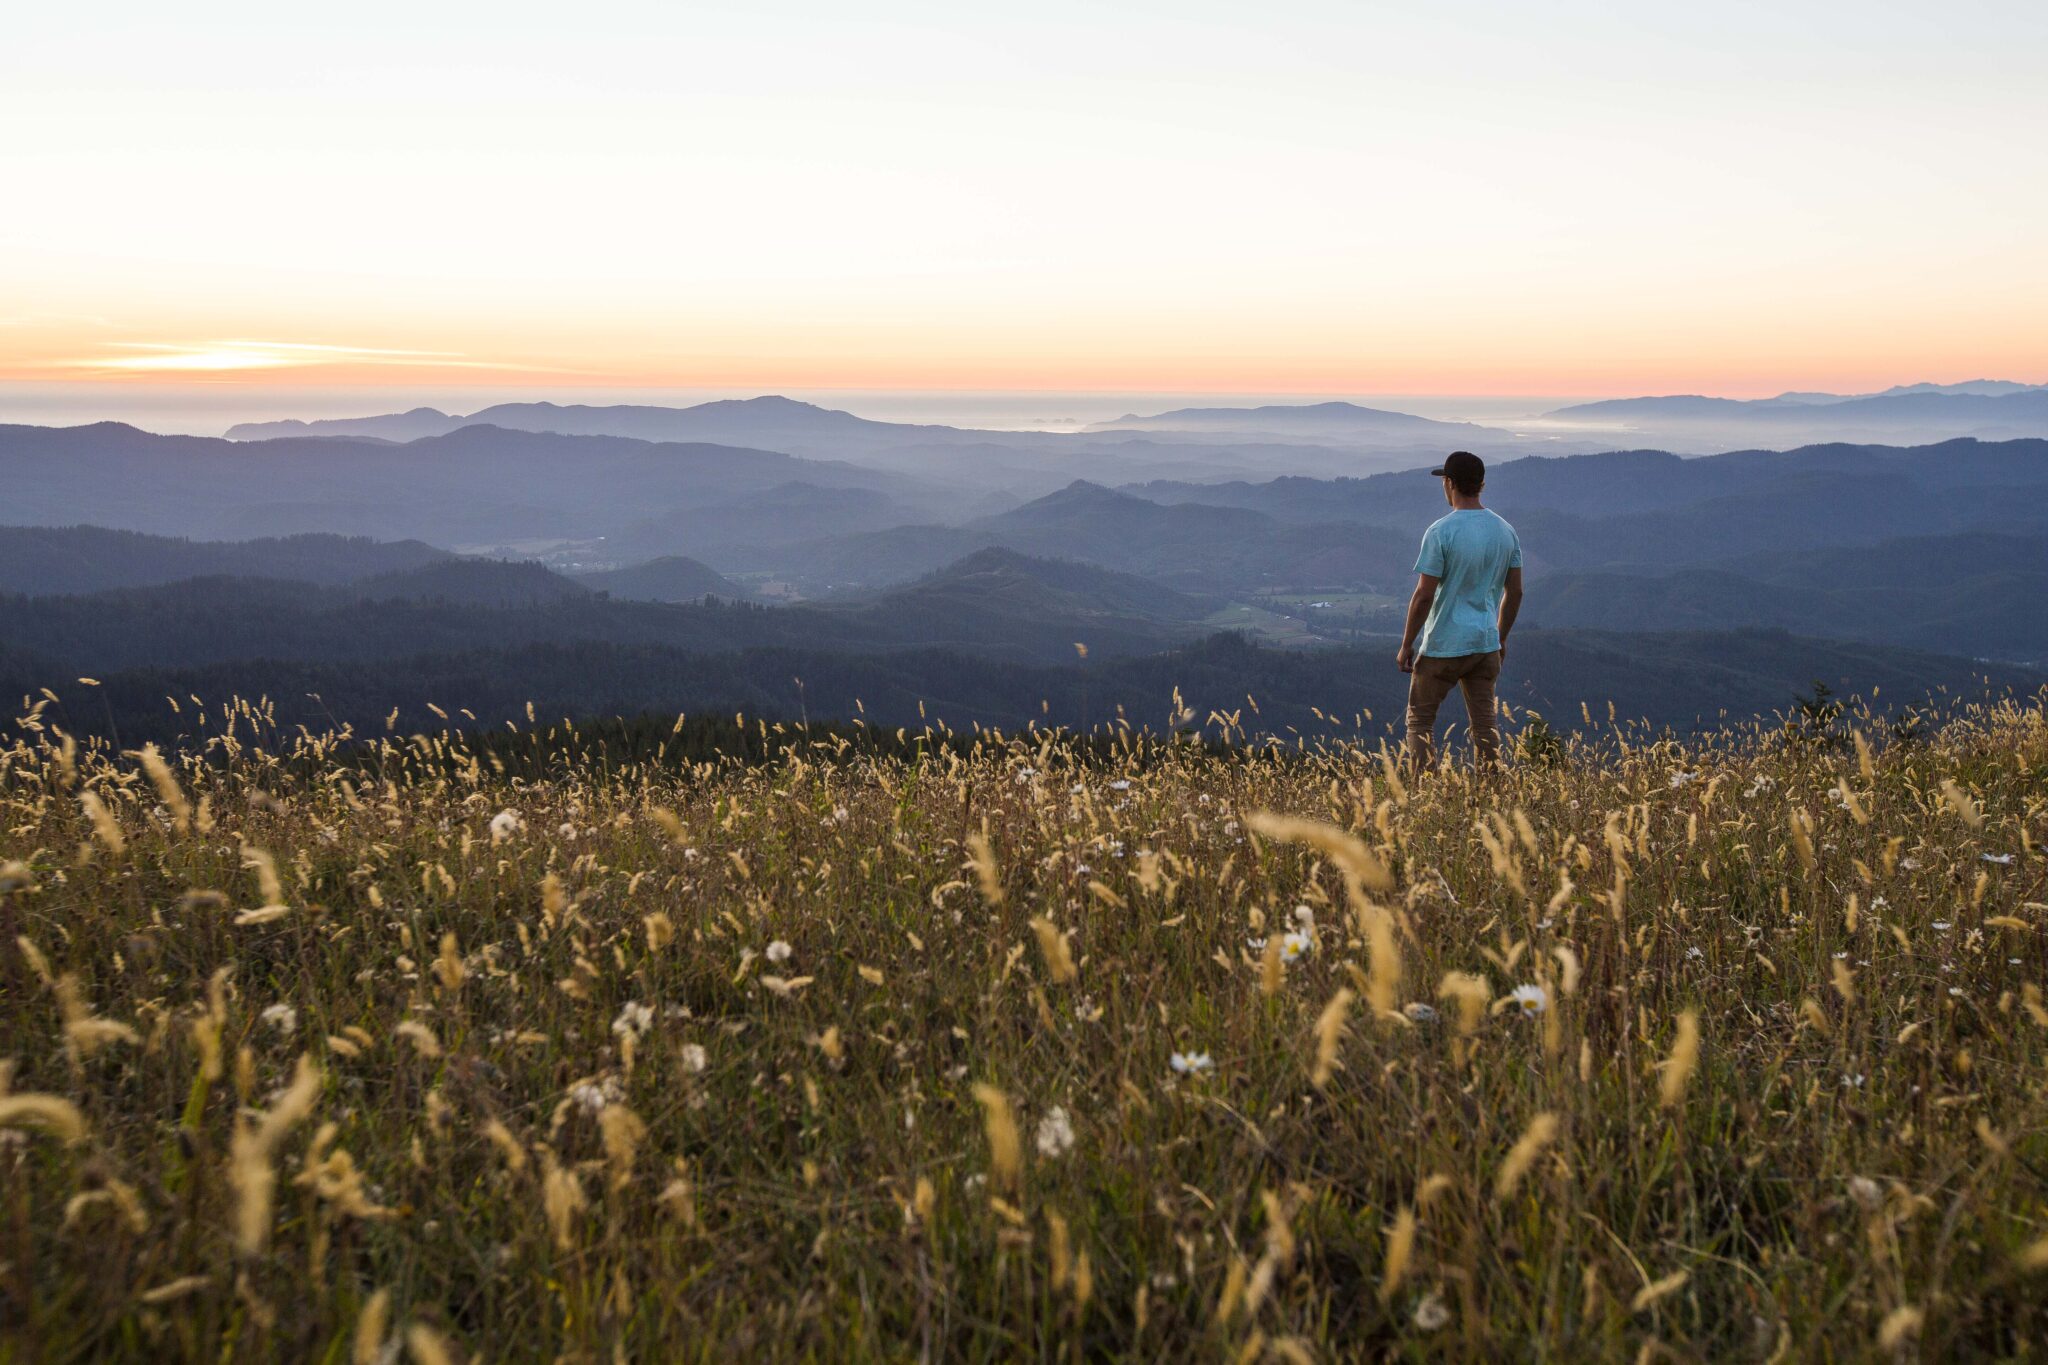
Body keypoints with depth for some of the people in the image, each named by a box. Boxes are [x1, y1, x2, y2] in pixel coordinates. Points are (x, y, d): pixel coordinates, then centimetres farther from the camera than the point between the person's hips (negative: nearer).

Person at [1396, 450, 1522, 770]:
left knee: (1420, 720, 7)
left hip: (1443, 647, -5)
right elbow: (1514, 593, 9)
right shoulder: (1505, 531, 5)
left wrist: (1406, 645, -7)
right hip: (1486, 644, 6)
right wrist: (1501, 638, 21)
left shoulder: (1440, 532, -15)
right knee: (1484, 723, 10)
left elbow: (1424, 596, -16)